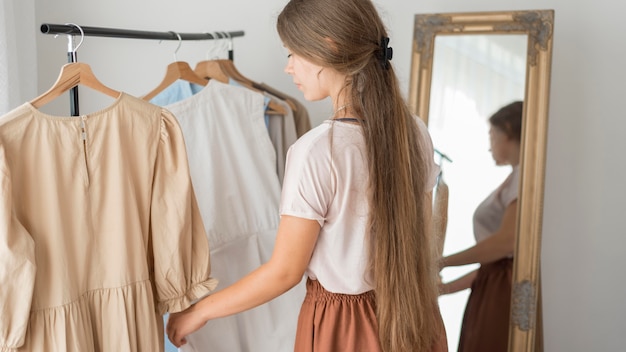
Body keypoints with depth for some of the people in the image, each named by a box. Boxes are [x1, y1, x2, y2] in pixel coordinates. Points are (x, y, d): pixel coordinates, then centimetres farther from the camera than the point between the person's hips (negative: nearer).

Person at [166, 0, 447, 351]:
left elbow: (283, 272, -17)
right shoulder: (414, 131, -6)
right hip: (413, 316, 6)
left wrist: (200, 310, -3)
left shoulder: (317, 150, -24)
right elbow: (419, 237, 4)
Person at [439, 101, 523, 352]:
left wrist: (443, 262, -10)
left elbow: (508, 241, -19)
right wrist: (449, 287, 18)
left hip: (507, 292, -8)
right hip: (492, 292, 8)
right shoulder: (515, 179, 18)